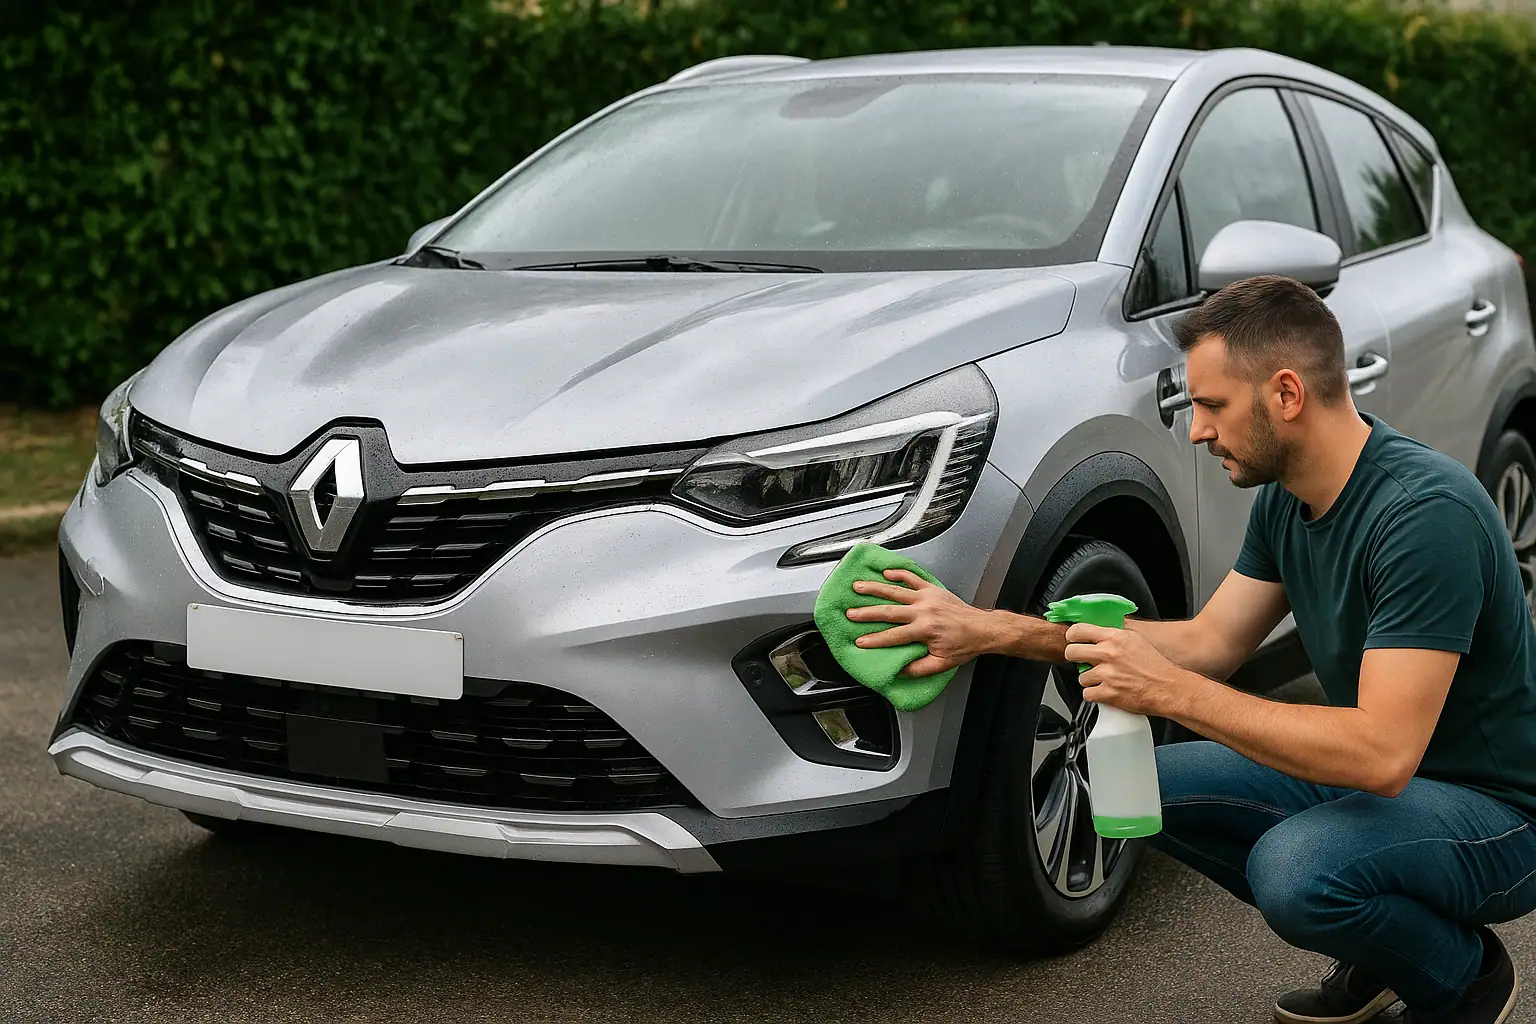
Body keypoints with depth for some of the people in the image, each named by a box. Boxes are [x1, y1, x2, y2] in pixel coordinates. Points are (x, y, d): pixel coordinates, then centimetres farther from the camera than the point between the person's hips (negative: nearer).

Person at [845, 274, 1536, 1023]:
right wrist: (992, 631, -2)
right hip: (1379, 774, 9)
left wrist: (1171, 693, -31)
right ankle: (1383, 953, 12)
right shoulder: (1286, 497, 0)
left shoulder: (1425, 511, -29)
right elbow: (1209, 641, 5)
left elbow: (1382, 751, -34)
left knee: (1294, 868, -34)